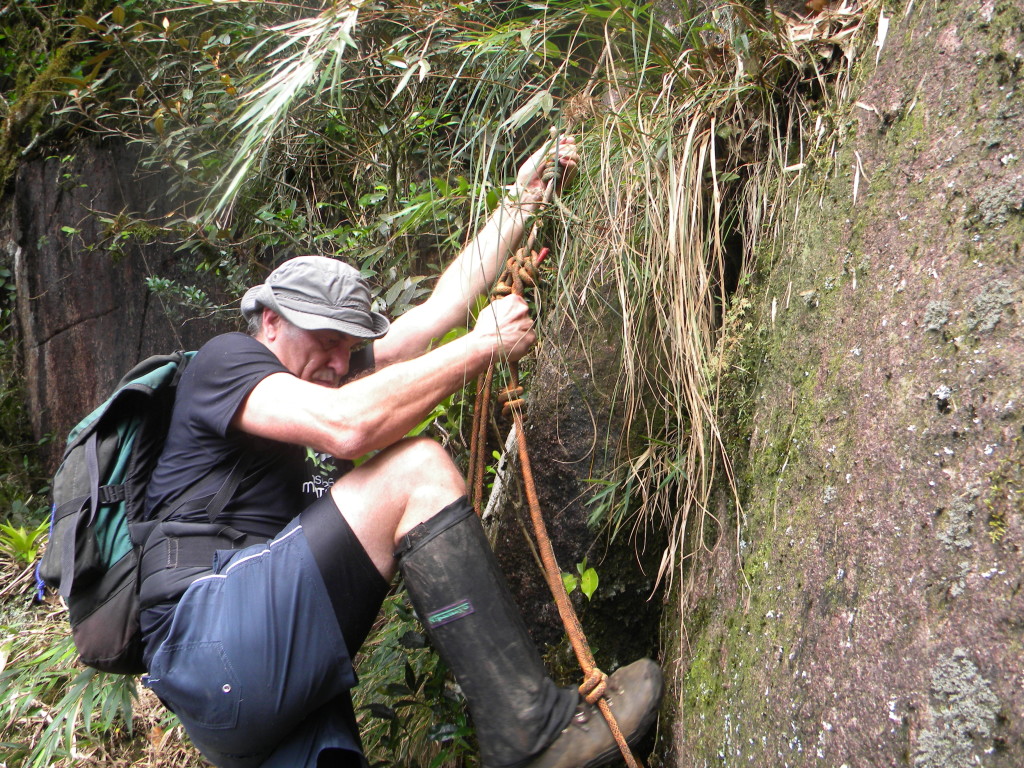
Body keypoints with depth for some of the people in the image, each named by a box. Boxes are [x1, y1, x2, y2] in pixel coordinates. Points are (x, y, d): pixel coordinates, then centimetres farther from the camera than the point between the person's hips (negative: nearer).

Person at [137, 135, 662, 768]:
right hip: (207, 638, -9)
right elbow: (349, 426, -22)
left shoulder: (329, 367, 23)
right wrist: (487, 345, -13)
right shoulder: (226, 359, -1)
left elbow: (443, 306, 22)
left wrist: (523, 200, 24)